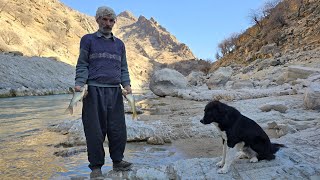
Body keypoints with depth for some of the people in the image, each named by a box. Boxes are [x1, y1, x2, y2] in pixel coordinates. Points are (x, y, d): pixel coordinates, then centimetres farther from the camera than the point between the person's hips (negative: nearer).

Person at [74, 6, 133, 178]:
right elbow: (82, 65, 4)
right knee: (95, 130, 0)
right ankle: (96, 166, 13)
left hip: (115, 91, 4)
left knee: (118, 129, 4)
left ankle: (117, 161, 21)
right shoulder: (88, 39, 9)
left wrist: (127, 85, 2)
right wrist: (79, 83, -12)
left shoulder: (119, 44, 19)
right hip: (94, 90, -3)